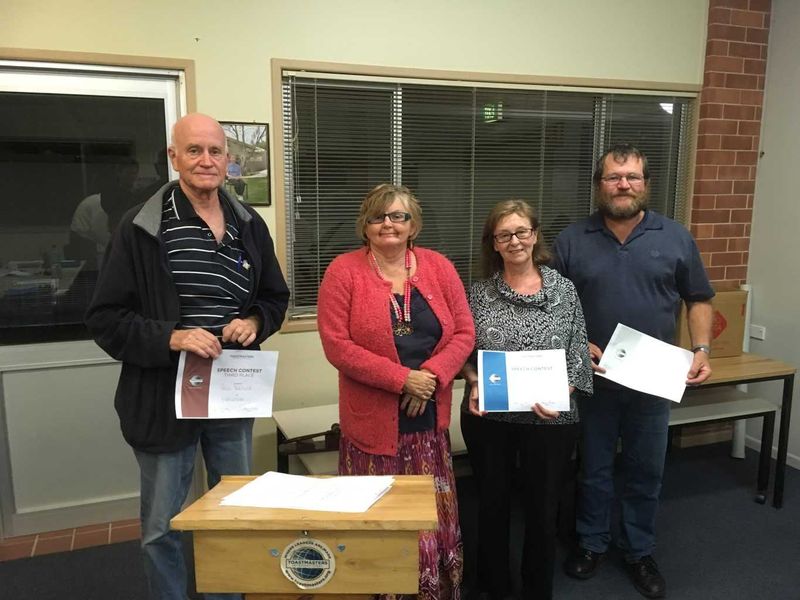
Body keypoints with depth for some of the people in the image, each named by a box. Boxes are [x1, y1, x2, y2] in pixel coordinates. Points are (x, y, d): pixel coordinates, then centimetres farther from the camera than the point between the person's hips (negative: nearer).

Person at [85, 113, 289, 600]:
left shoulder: (249, 225, 3)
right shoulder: (142, 227, -10)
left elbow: (276, 297, 14)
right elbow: (106, 317, -9)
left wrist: (255, 322, -7)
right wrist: (169, 338, -23)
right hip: (164, 398, -3)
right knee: (162, 528, 12)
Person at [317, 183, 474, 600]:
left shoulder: (438, 267, 4)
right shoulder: (344, 271, -6)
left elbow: (464, 332, 3)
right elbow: (336, 345, -13)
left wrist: (432, 375, -14)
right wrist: (402, 378, -17)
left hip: (429, 419, 3)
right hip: (373, 421, -3)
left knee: (435, 518, 13)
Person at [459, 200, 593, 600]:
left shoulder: (563, 289, -2)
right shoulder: (479, 292, 0)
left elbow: (578, 355, -1)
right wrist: (475, 386, -13)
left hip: (549, 420, 0)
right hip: (488, 418, 1)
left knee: (543, 508, 13)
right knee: (492, 505, 14)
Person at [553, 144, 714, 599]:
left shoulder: (675, 237, 0)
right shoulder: (572, 240, -2)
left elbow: (699, 299, 6)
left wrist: (702, 349, -7)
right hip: (593, 377, -1)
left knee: (646, 472, 14)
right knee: (594, 468, 14)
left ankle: (640, 552, 33)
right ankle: (592, 543, 34)